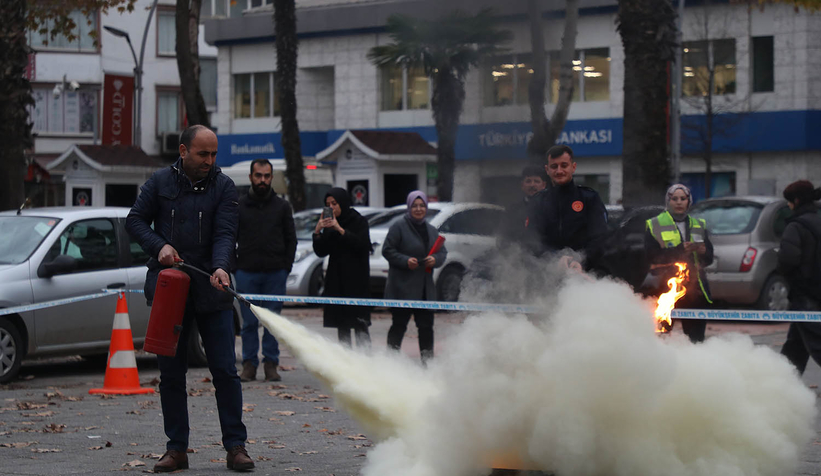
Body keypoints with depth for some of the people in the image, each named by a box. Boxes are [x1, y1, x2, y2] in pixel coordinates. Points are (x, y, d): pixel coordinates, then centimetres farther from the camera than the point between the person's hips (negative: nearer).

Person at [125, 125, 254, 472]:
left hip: (210, 290, -1)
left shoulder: (223, 186, 1)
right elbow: (135, 220, 7)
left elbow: (225, 234, -8)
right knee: (171, 372, 5)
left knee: (225, 371, -3)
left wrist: (220, 267, -26)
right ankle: (176, 448, 13)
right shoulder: (160, 182, 4)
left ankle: (235, 446, 4)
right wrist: (159, 246, -11)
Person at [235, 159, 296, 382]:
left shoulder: (282, 207, 10)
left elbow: (291, 240, 13)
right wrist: (232, 267, 1)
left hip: (276, 273, 0)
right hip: (247, 272, 0)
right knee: (249, 322, -1)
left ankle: (271, 364, 8)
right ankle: (249, 364, 4)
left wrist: (286, 267, 2)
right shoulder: (239, 206, 9)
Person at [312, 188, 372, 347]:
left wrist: (340, 230, -22)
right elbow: (321, 252, 8)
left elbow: (361, 244, -16)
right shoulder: (329, 224, 13)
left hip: (356, 280, -5)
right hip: (336, 279, 5)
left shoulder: (359, 221, 0)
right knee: (342, 325, 4)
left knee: (360, 324, -10)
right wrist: (317, 232, -7)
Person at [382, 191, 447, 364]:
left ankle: (428, 360, 16)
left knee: (426, 325, 7)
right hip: (402, 288, -6)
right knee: (399, 325, -4)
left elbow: (443, 252, 15)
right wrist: (405, 261, -19)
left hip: (425, 289, 6)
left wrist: (436, 259, -7)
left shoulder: (432, 230, 15)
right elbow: (387, 250, -7)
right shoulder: (399, 227, -5)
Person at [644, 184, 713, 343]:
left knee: (696, 337, 3)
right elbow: (652, 255, -8)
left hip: (695, 289, 4)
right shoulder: (654, 225, 7)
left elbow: (709, 259, 13)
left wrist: (703, 252, -11)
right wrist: (681, 250, -18)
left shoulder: (699, 225, 19)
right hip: (665, 287, -3)